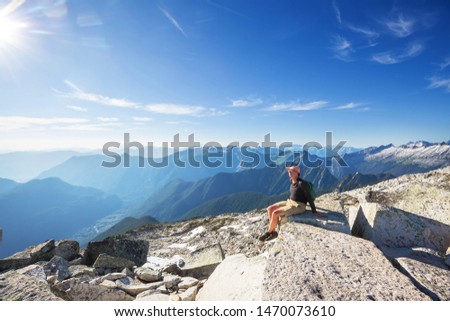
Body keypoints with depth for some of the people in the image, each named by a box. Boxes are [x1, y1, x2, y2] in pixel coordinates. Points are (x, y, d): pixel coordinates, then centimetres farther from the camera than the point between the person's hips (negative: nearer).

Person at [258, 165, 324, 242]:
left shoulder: (302, 183, -20)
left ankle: (269, 232, 1)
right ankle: (273, 232, 0)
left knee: (275, 213, -22)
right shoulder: (291, 180, 4)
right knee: (270, 209, -5)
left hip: (298, 206, -9)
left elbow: (309, 197, -15)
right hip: (290, 202, 9)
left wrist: (314, 211, -13)